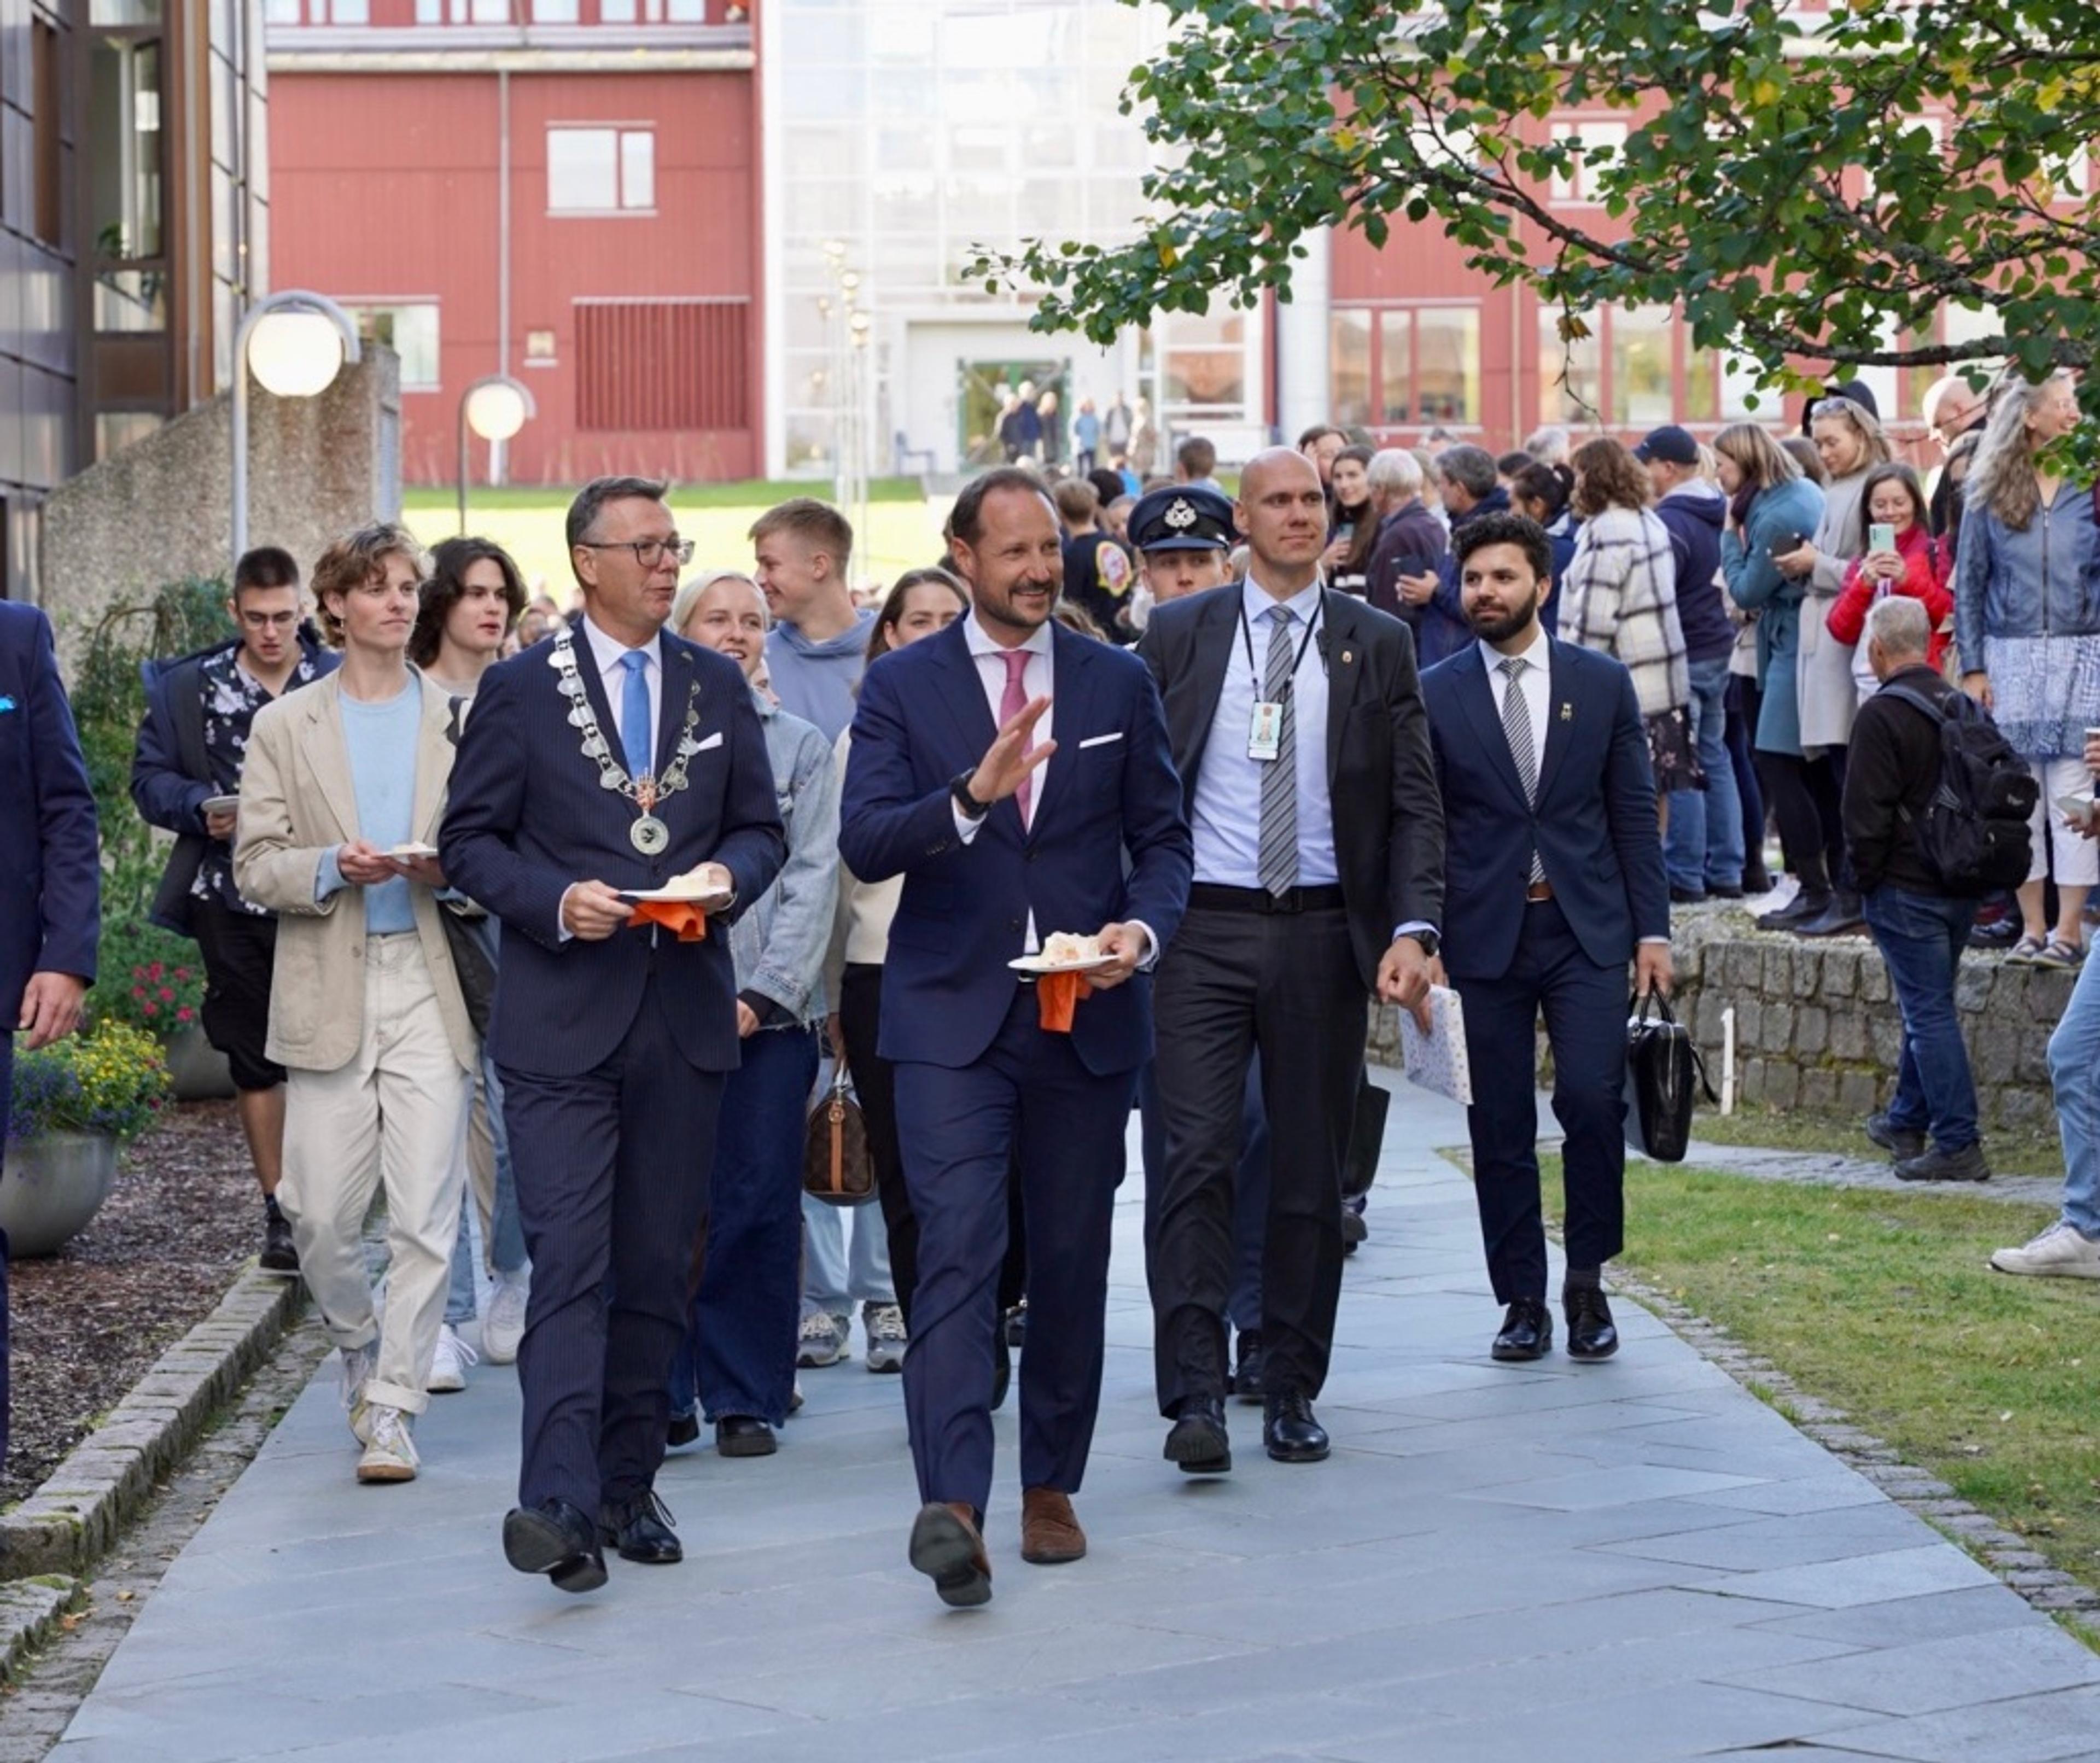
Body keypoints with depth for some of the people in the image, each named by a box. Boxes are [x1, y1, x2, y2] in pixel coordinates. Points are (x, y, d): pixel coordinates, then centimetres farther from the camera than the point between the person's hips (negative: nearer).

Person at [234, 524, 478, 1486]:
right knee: (319, 1214, 1)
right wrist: (334, 869, -14)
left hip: (431, 987, -1)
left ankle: (392, 1406, 0)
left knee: (424, 1214, -7)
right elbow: (256, 866, 4)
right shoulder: (285, 728, 10)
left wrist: (449, 871, -11)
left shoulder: (460, 722, 9)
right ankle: (359, 1342, 29)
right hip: (327, 996, 1)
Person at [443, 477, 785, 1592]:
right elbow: (470, 840, 1)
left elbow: (762, 829, 15)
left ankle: (628, 1487, 18)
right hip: (562, 1023, -4)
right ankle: (558, 1500, -20)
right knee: (569, 1261, -13)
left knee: (658, 1268, 8)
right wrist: (555, 901, -15)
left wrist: (727, 876, -7)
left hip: (686, 1018, 4)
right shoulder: (520, 691, 1)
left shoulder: (718, 686, 12)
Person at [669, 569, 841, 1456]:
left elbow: (813, 881, 4)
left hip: (769, 1011, 1)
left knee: (757, 1206, 0)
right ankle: (664, 1395, 6)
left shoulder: (800, 747, 11)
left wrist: (765, 991, -7)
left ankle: (746, 1399, 7)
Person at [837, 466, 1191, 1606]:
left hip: (1087, 1012, 3)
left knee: (1073, 1260, 10)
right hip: (952, 1012, -3)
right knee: (957, 1251, -15)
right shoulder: (903, 686, 1)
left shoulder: (1117, 685, 8)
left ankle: (1051, 1487, 23)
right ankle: (951, 1503, -24)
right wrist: (971, 796, -27)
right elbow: (863, 845, -9)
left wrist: (1144, 928, -10)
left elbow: (1161, 837, 11)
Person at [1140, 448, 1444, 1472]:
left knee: (1310, 1169, 6)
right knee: (1198, 1157, -10)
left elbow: (1414, 803, 4)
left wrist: (1413, 929, -10)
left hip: (1324, 933, 1)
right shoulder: (1178, 636, 6)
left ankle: (1292, 1391, 16)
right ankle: (1194, 1397, -12)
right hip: (1203, 929, -1)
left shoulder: (1377, 646, 6)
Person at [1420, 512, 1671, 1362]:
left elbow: (1634, 814, 7)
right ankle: (1523, 1299, 13)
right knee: (1500, 1125, 2)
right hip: (1483, 933, 0)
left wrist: (1651, 928, 2)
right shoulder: (1434, 695, 3)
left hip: (1585, 929, 0)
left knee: (1592, 1096, -13)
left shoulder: (1603, 684, 6)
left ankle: (1587, 1281, 5)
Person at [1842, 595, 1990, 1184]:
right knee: (1928, 1006, 19)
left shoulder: (1881, 715, -15)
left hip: (1906, 888, -8)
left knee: (1928, 1010, -5)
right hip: (1961, 884, 8)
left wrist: (1866, 877, -3)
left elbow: (1866, 815, -17)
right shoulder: (1960, 708, 9)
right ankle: (1907, 1122, 32)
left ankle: (1957, 1143, -7)